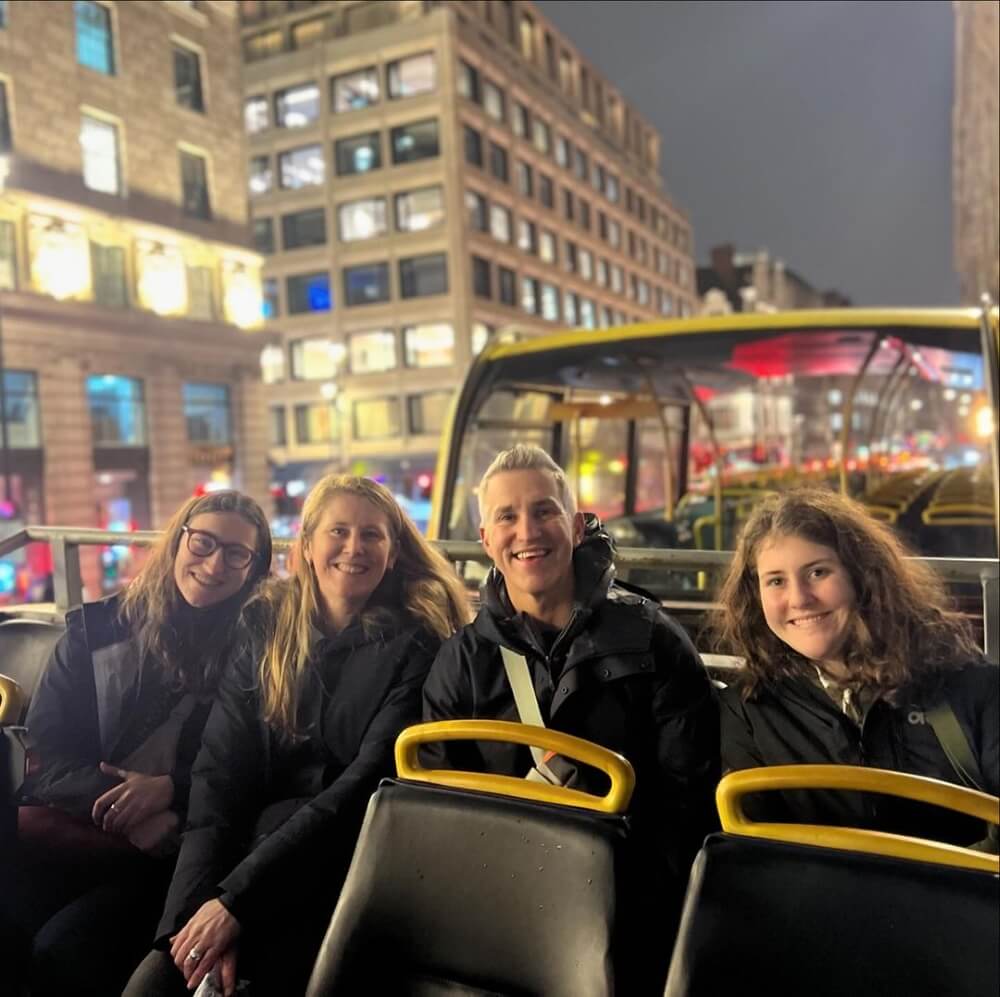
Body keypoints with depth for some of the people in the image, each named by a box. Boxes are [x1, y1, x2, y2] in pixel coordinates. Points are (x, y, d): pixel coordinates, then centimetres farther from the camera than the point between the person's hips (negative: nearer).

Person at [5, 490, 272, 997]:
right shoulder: (96, 628, 10)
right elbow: (42, 756, 4)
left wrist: (169, 789, -13)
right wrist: (121, 805, -12)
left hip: (181, 847, -2)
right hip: (73, 820, 2)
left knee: (62, 949, -26)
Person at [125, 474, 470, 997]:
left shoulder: (414, 645, -5)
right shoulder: (264, 632, 7)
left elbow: (370, 782, -13)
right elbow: (218, 776, 0)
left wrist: (235, 898, -17)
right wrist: (201, 905, -15)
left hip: (349, 871, -2)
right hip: (254, 848, 3)